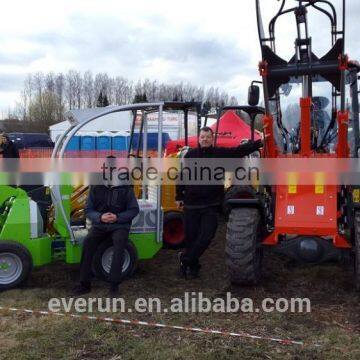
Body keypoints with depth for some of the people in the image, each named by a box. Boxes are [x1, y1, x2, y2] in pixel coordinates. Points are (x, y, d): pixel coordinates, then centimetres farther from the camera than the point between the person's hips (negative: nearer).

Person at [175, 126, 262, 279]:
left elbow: (241, 150, -6)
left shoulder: (221, 153, 3)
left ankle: (186, 259, 14)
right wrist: (179, 197, 11)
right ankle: (193, 266, 26)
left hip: (211, 205, 0)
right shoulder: (190, 155, 5)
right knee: (190, 236, 7)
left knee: (206, 236, -6)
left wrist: (259, 143, -17)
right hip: (191, 204, 1)